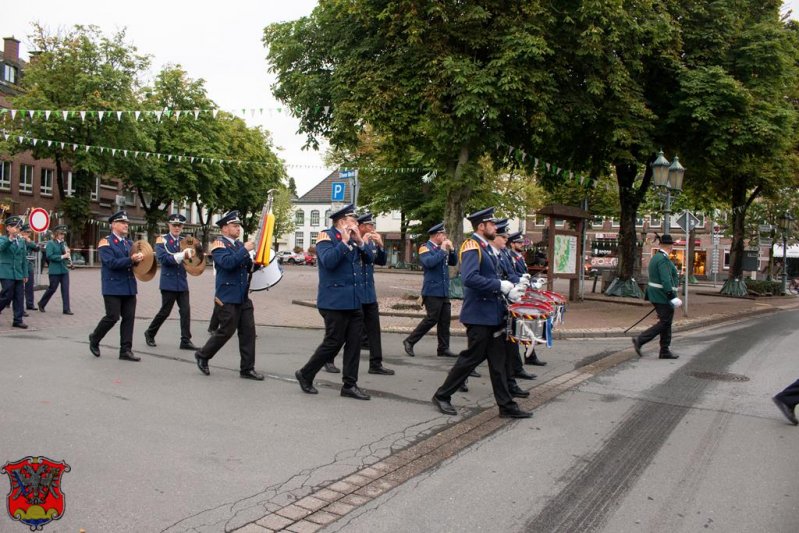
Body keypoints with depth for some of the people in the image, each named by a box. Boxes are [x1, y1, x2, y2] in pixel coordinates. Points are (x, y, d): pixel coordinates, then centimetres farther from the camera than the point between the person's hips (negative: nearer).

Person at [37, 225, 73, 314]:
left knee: (65, 289, 0)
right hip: (54, 271, -5)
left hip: (64, 270, 5)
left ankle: (66, 309, 3)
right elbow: (49, 256, -17)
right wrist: (62, 256, -21)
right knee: (52, 289, 5)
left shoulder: (63, 243, 11)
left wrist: (67, 253, -3)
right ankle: (41, 304, 28)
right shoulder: (50, 243, -7)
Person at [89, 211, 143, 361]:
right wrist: (131, 260, -26)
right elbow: (111, 263, -17)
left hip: (129, 287, 6)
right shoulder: (105, 243, -5)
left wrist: (139, 258, -10)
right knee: (112, 317, -5)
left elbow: (136, 260, 13)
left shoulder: (129, 243, 15)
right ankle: (94, 338, 22)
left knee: (129, 317, 2)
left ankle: (126, 350, 6)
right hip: (113, 287, -6)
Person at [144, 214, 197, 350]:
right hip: (169, 282, -4)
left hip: (182, 282, 4)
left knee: (185, 311, -1)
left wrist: (190, 254, -18)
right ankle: (150, 333, 26)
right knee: (165, 311, 4)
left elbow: (190, 256, 5)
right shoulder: (162, 240, -3)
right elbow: (162, 258, -17)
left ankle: (186, 341, 3)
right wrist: (181, 255, -27)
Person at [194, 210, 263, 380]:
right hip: (227, 298, -7)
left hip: (243, 297, 7)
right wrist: (245, 250, -23)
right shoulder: (219, 245, -7)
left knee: (248, 331, 4)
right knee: (226, 331, 0)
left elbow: (248, 267, 15)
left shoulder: (240, 244, 15)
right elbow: (227, 263, -25)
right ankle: (202, 355, 23)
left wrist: (255, 261, -4)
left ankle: (247, 369, 11)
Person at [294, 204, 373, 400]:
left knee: (354, 343, 6)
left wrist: (359, 242, -3)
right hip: (335, 301, -7)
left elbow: (368, 258, 10)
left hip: (355, 301, 8)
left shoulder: (351, 238, 14)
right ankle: (305, 375, 17)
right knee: (333, 342, -2)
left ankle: (349, 385, 13)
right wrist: (344, 242, -21)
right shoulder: (327, 236, -8)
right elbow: (328, 261, -23)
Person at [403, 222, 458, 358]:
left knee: (445, 319, 6)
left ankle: (443, 349, 12)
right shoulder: (425, 248, -7)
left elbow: (454, 262, 16)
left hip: (444, 291, 8)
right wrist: (442, 250, -19)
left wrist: (451, 249, 1)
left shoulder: (441, 248, 16)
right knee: (432, 319, -8)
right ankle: (409, 341, 4)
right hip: (432, 291, -8)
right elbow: (429, 262, -26)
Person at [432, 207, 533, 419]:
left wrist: (507, 286, 9)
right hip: (479, 314, -9)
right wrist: (499, 285, -23)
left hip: (493, 313, 9)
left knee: (497, 359, 11)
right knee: (473, 357, -1)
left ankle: (507, 406, 17)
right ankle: (442, 395, 14)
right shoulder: (471, 246, -15)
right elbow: (470, 278, -29)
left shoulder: (487, 248, 15)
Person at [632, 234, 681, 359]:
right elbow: (666, 281, -25)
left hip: (656, 295, 10)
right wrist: (673, 297, -25)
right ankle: (640, 340, -8)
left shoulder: (656, 257, 14)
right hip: (663, 296, -10)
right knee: (664, 323, -5)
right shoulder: (664, 259, -17)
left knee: (666, 323, 12)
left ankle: (665, 351, 14)